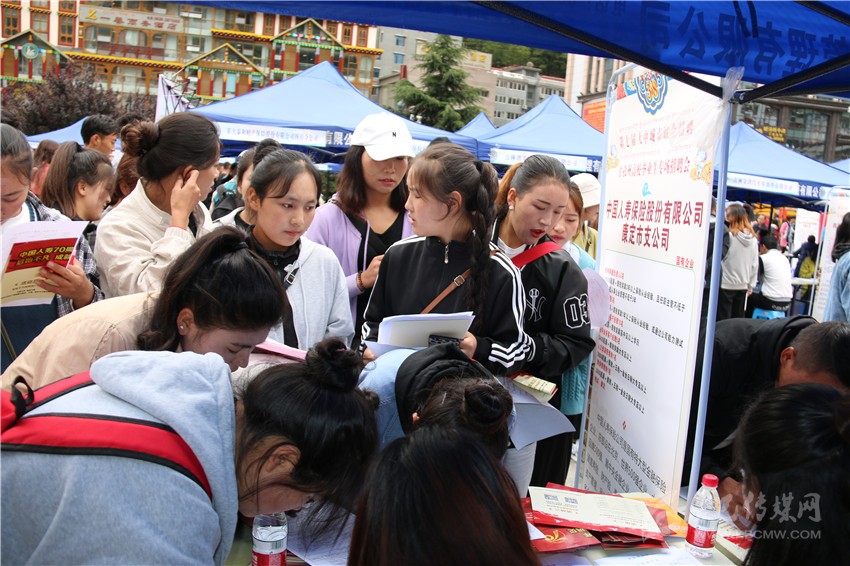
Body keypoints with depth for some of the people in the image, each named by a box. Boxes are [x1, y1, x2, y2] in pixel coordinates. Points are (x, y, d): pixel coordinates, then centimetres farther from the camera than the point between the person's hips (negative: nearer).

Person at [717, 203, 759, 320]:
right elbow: (755, 265, 9)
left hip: (725, 285, -5)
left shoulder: (728, 235, -13)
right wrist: (751, 286, 16)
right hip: (742, 286, 5)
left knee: (723, 322, 0)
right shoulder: (753, 239, 4)